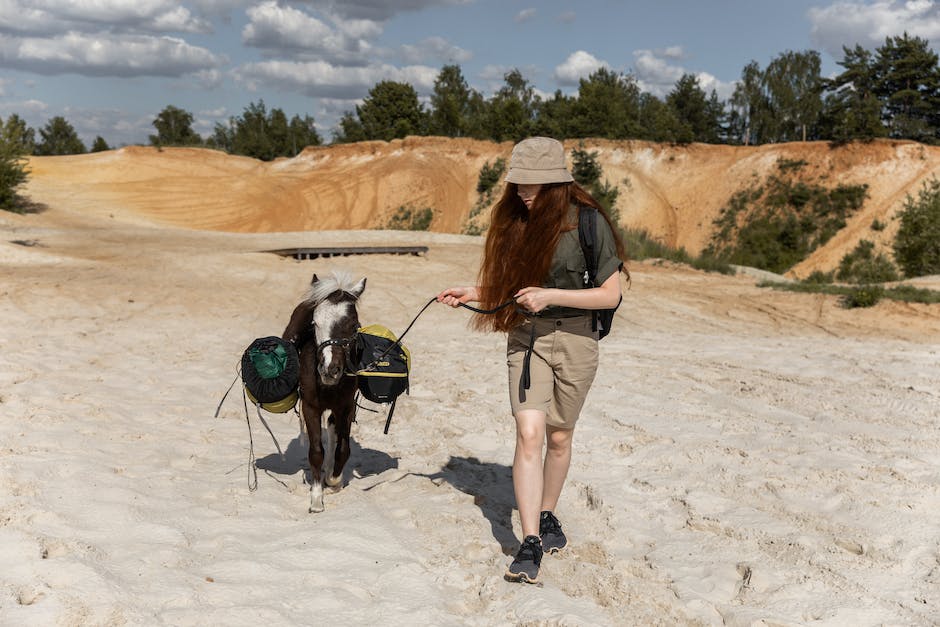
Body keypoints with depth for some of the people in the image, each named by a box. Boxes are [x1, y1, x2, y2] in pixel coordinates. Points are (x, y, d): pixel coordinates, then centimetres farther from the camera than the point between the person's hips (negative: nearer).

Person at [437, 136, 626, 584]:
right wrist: (471, 293, 2)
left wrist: (550, 295, -21)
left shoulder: (588, 223, -11)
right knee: (529, 433, -11)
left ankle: (548, 516, 35)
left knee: (558, 437, 11)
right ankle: (530, 542, -10)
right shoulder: (514, 220, 4)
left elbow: (610, 295, -12)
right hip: (526, 337, 3)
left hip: (575, 338, -2)